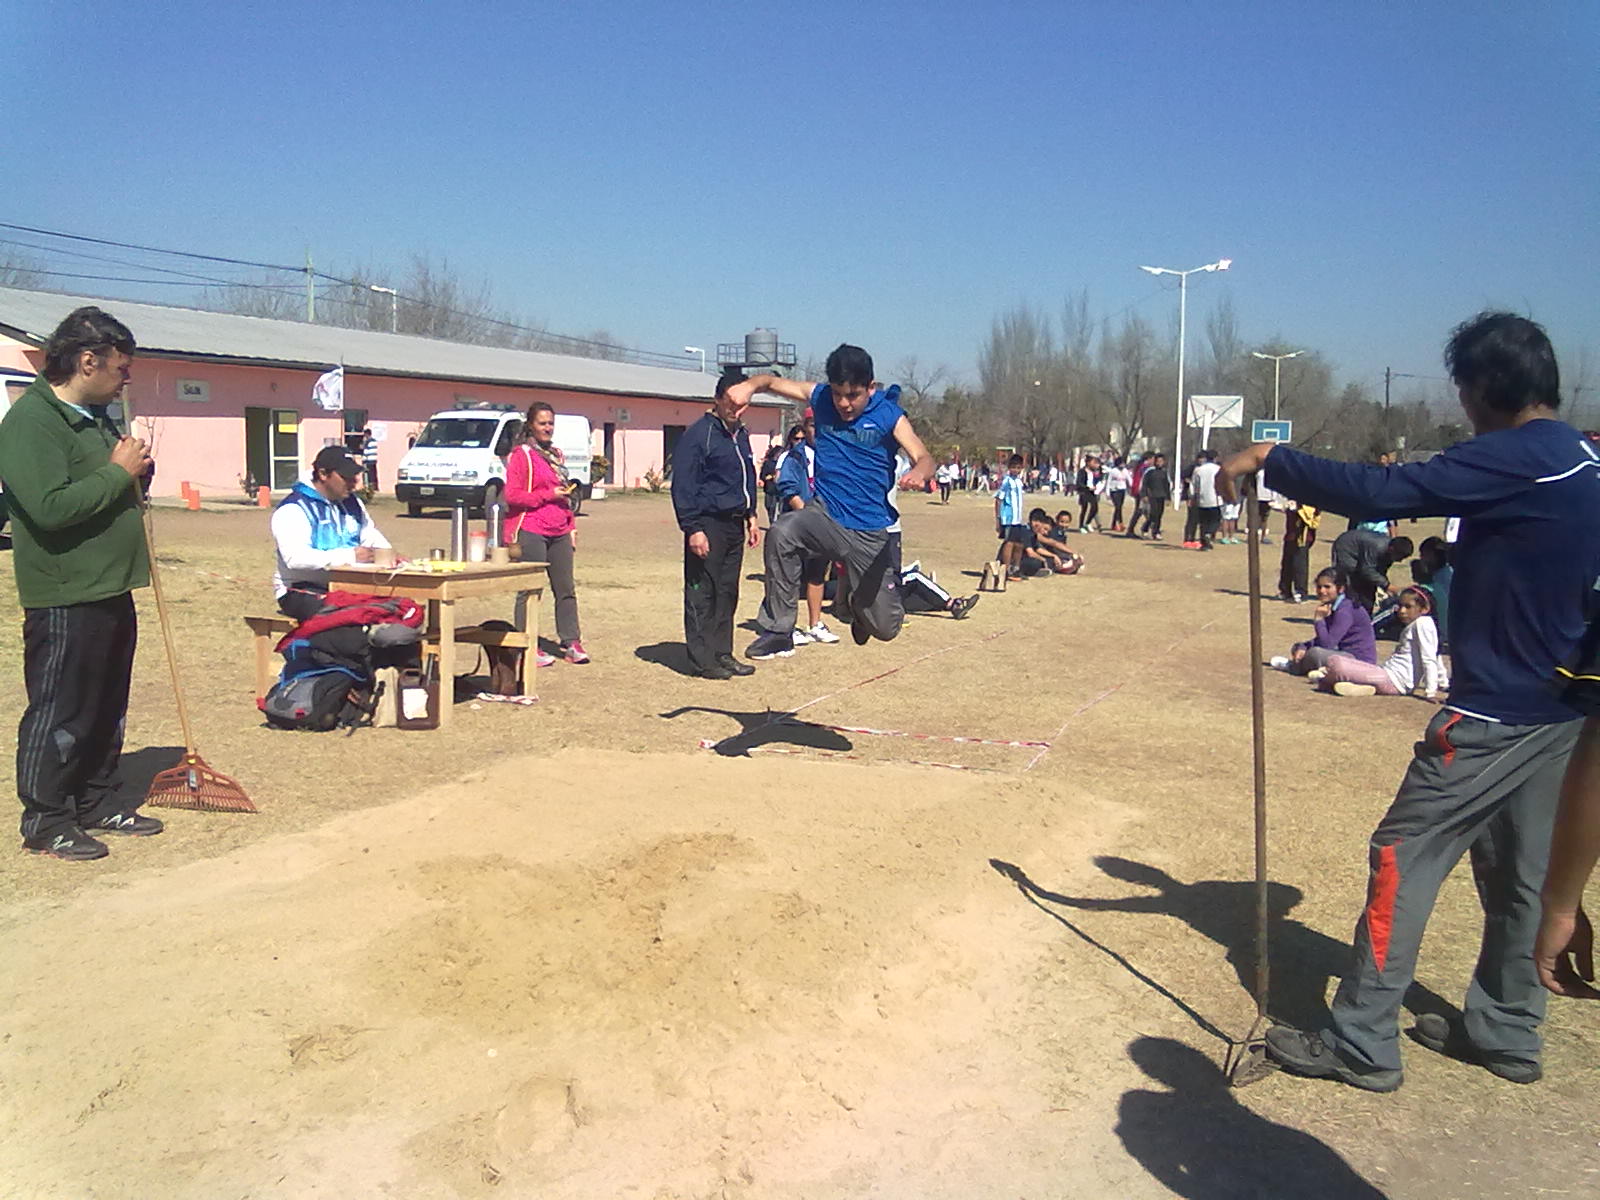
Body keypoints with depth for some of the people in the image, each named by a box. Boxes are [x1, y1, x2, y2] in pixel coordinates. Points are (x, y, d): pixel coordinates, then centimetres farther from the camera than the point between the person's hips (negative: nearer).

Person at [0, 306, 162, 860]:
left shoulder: (97, 418, 15)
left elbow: (123, 495, 25)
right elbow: (50, 507, -26)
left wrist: (138, 468, 4)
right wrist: (118, 472, -17)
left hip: (110, 590, 9)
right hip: (64, 600, -9)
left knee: (108, 710, 17)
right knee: (58, 714, 1)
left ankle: (101, 802, 29)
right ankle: (46, 822, 12)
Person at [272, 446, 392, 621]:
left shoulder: (352, 503, 17)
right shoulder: (292, 509, -7)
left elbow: (373, 537, 26)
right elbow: (295, 557, -22)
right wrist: (350, 556, -27)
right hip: (301, 590, -7)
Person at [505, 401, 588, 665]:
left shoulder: (556, 454, 18)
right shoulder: (520, 455, -3)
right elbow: (512, 495, -11)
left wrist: (571, 528, 17)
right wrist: (548, 495, -13)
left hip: (559, 533, 7)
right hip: (530, 532, -7)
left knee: (566, 588, 6)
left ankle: (571, 643, 13)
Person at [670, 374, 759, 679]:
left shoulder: (741, 434, 15)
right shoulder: (699, 434, -10)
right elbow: (683, 487, -13)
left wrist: (750, 516, 19)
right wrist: (693, 528, -18)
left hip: (734, 525, 8)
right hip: (708, 525, -8)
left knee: (727, 592, 12)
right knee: (702, 594, -3)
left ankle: (722, 653, 21)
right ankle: (701, 659, 3)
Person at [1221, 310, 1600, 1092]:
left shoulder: (1511, 459, -19)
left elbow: (1378, 493, -27)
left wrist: (1269, 461, -20)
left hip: (1494, 715, -9)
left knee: (1404, 858, -3)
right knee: (1518, 873, 18)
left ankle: (1362, 1044, 3)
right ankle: (1505, 1031, 31)